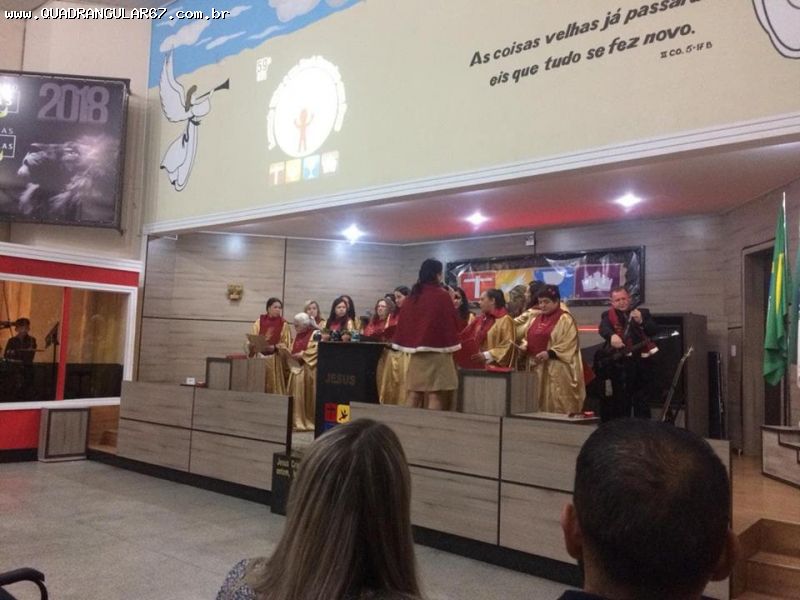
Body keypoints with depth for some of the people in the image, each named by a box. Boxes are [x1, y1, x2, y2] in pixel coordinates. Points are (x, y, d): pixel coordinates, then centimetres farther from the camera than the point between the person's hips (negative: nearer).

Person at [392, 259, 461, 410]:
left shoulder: (411, 297, 7)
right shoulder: (443, 296, -9)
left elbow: (403, 323, 11)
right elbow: (453, 323, -6)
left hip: (416, 351, 6)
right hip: (437, 351, -6)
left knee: (414, 393, 9)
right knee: (435, 394, -4)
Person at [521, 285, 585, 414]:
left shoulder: (565, 319, -7)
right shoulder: (537, 319, 16)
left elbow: (568, 345, -14)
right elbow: (530, 338, 23)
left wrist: (549, 353, -24)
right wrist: (525, 345, 1)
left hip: (558, 370, -7)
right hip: (538, 368, 7)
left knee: (559, 406, -5)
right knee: (542, 404, 10)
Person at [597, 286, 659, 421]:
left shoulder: (643, 313, 10)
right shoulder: (608, 315, 5)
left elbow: (655, 331, -3)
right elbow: (603, 328, -17)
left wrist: (641, 321, -21)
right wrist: (612, 335, -39)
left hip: (640, 365, 1)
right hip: (618, 366, -1)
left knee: (642, 404, 6)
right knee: (620, 406, 5)